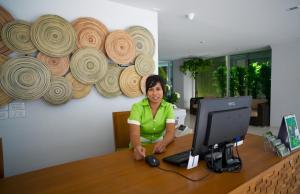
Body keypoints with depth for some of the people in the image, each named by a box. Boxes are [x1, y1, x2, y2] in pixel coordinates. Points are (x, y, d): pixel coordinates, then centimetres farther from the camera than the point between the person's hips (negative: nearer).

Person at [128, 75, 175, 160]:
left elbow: (171, 132, -14)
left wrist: (163, 143, -34)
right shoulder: (137, 107, -12)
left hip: (158, 146, 2)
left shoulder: (168, 107, -4)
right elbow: (134, 133, -21)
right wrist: (137, 147, -42)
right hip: (141, 147, -1)